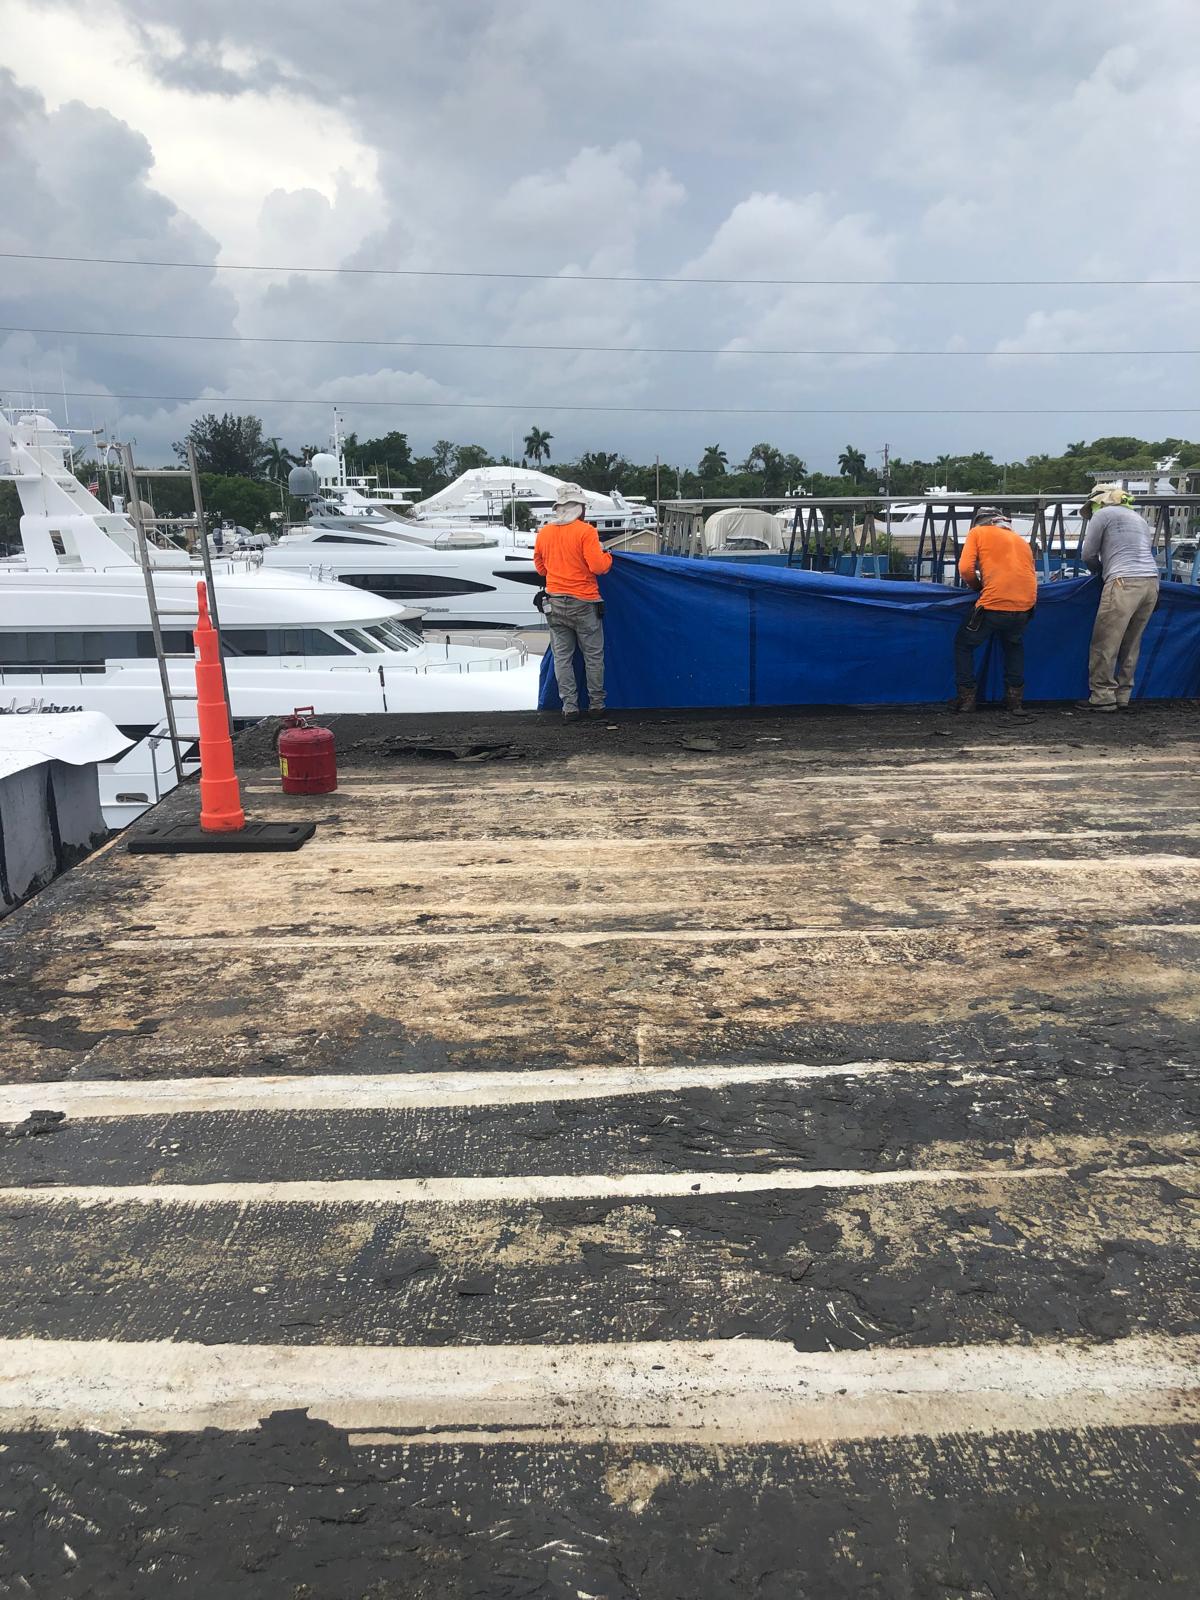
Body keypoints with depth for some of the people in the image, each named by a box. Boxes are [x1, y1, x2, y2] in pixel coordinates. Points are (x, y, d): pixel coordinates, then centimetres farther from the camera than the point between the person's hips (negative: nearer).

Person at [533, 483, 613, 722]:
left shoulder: (544, 532, 5)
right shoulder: (585, 531, -11)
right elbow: (597, 566, -16)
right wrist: (608, 557, 5)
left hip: (554, 603, 4)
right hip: (583, 604, -4)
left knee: (562, 657, 9)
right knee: (593, 656, 10)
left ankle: (569, 707, 8)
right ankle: (596, 704, 17)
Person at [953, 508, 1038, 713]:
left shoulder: (978, 532, 11)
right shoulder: (1021, 540, 25)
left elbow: (966, 568, -2)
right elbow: (1030, 572, 21)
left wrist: (977, 586, 16)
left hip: (994, 605, -5)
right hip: (1025, 605, 5)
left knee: (963, 644, 17)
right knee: (1014, 646, 31)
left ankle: (967, 698, 12)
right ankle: (1015, 697, 24)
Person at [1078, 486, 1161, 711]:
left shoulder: (1102, 514, 6)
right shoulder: (1139, 518, 27)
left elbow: (1088, 554, 7)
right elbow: (1148, 549, 25)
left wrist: (1099, 571, 27)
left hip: (1124, 582, -7)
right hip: (1151, 582, 8)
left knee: (1105, 644, -3)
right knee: (1131, 645, 11)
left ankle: (1103, 697, -2)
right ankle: (1122, 696, 14)